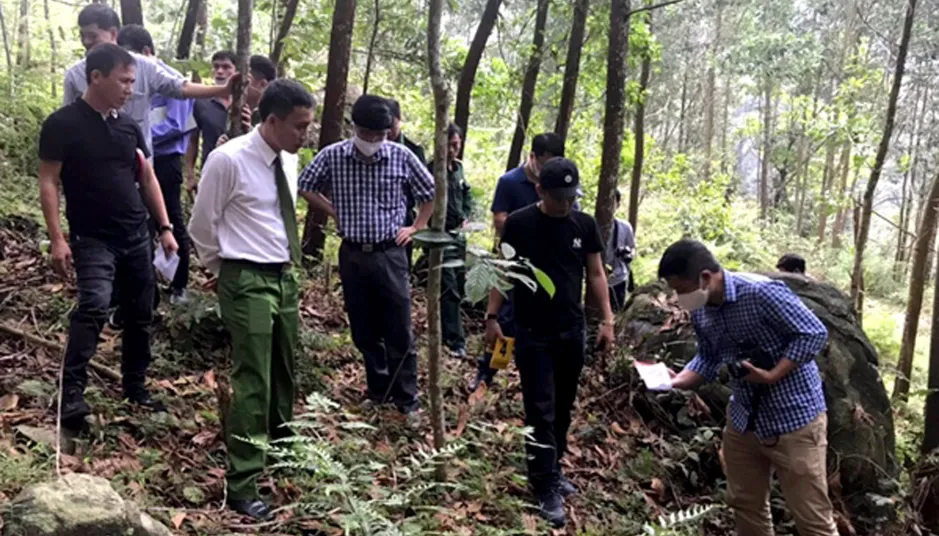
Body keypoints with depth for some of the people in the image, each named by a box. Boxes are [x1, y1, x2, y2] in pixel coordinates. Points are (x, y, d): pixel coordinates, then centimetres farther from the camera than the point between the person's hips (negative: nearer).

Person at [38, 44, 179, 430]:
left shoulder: (128, 125, 8)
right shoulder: (63, 124, -8)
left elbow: (147, 178, 13)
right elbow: (49, 183, -9)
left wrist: (165, 228, 8)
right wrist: (57, 239, -15)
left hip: (137, 238, 6)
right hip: (92, 240, -6)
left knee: (140, 315, 10)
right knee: (94, 306, -24)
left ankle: (135, 387, 26)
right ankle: (71, 393, -17)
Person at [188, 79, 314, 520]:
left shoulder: (289, 159, 5)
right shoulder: (228, 160, -17)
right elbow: (202, 226, -6)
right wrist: (226, 270, 5)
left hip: (285, 276, 7)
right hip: (248, 282, -7)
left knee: (284, 375, 18)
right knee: (252, 383, -6)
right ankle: (241, 487, 5)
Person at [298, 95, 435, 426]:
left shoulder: (402, 157, -6)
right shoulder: (333, 156, -5)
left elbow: (429, 192, 9)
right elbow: (305, 187, 9)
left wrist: (416, 227, 3)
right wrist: (335, 213, 2)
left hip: (390, 254, -2)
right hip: (352, 255, 2)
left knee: (399, 331, 1)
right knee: (364, 331, 12)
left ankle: (408, 401, 12)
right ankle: (378, 390, 29)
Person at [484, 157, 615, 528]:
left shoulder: (585, 225, 2)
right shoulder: (518, 224, -7)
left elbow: (596, 274, 7)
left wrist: (607, 319, 2)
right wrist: (492, 316, -3)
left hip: (572, 332, 4)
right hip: (532, 334, -3)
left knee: (563, 408, 13)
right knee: (540, 411, -2)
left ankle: (551, 470, 30)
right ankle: (546, 488, 4)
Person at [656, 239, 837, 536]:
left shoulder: (762, 292, -24)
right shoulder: (700, 313, -2)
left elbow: (815, 334, -19)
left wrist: (772, 375, -24)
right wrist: (677, 381, -7)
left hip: (794, 418, -7)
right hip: (743, 418, 7)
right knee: (744, 503, 19)